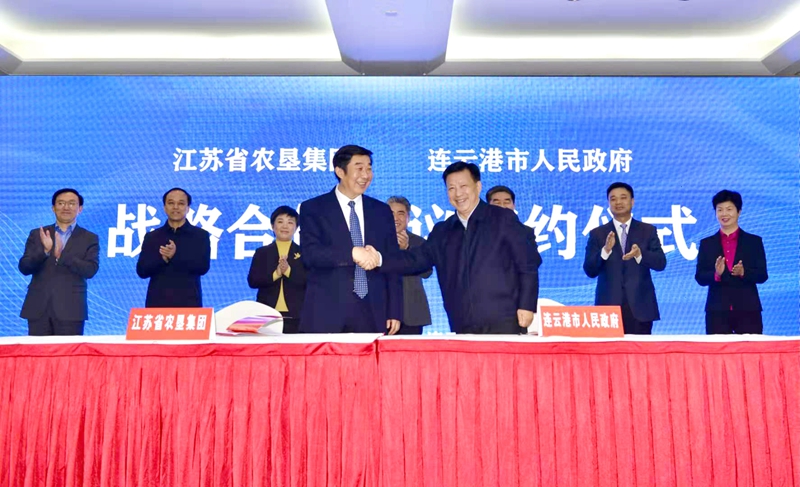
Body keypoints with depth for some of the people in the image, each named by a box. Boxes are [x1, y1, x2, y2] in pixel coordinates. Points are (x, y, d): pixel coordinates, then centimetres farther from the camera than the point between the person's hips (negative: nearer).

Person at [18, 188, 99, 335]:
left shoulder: (89, 238, 7)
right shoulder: (37, 234, 12)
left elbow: (90, 270, -7)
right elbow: (24, 268, 3)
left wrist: (61, 255, -20)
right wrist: (45, 251, -15)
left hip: (70, 310, -2)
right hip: (38, 308, 2)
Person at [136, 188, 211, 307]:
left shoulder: (200, 235, 6)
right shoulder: (151, 237, 11)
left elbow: (203, 267, -5)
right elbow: (141, 271, 3)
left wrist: (176, 256, -18)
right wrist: (162, 259, -15)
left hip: (188, 303, -1)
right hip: (157, 302, 1)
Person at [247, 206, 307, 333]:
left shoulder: (303, 253, 9)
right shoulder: (261, 252, 11)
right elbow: (252, 281, 0)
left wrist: (288, 271, -17)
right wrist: (275, 274, -15)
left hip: (296, 316, -1)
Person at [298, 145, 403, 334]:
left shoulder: (382, 211, 12)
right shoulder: (313, 209, 3)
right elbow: (310, 254, -11)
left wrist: (394, 312, 4)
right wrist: (352, 254, -25)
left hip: (372, 314, 3)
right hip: (326, 314, -2)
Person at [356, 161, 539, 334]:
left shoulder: (503, 219, 3)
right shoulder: (442, 232, 15)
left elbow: (527, 267, 1)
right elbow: (416, 259, 4)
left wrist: (526, 307, -8)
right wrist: (379, 258, -13)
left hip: (504, 323, -3)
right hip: (463, 328, 4)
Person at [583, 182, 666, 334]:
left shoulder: (648, 230, 9)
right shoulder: (597, 234, 6)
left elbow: (660, 263, -2)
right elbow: (589, 271, -2)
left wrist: (639, 254, -21)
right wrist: (605, 250, -19)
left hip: (640, 307, 1)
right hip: (609, 306, 0)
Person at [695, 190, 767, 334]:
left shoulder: (754, 241, 8)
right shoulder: (706, 243, 9)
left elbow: (762, 276, 2)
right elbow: (700, 277, 3)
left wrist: (743, 272, -18)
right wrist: (716, 273, -17)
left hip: (748, 310, 0)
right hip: (717, 311, 0)